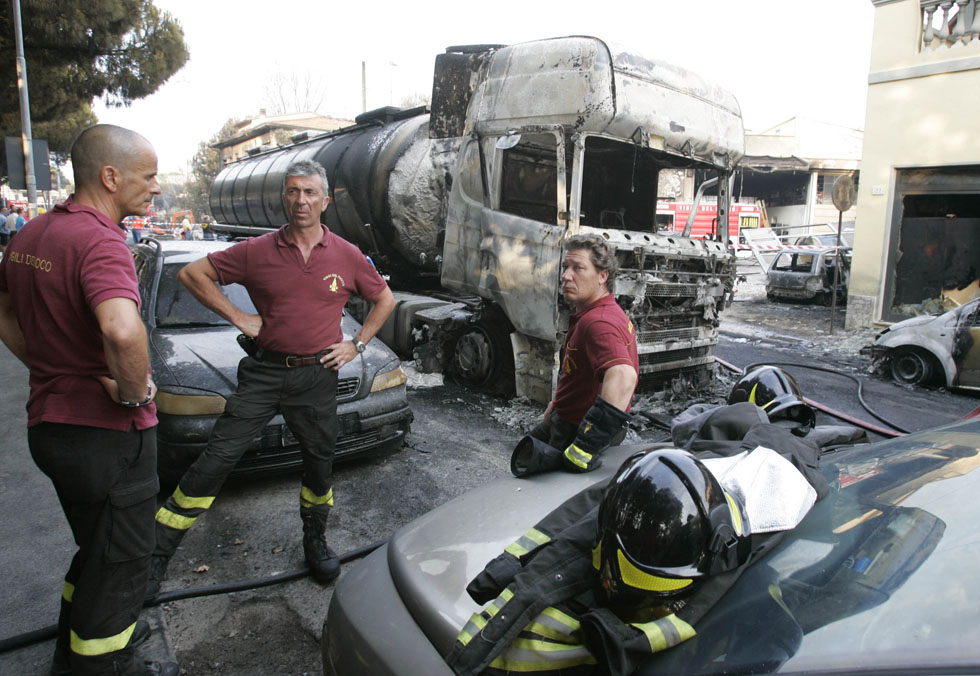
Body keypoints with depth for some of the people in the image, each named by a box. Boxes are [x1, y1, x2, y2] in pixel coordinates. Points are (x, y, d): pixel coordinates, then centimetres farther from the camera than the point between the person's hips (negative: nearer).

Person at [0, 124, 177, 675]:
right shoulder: (100, 240, -24)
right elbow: (122, 331, -42)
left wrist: (45, 365, 14)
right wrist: (133, 392, -25)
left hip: (50, 422, 9)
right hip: (109, 433, -9)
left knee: (97, 547, 28)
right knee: (120, 560, 11)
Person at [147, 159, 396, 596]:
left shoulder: (347, 256, 1)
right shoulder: (257, 252, -2)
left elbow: (385, 300, 14)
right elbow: (192, 273, 5)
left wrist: (357, 344, 4)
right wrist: (236, 316, -3)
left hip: (318, 376, 2)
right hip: (263, 373, -1)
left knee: (319, 465, 13)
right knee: (215, 461, -5)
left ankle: (315, 542, 37)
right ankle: (157, 553, 8)